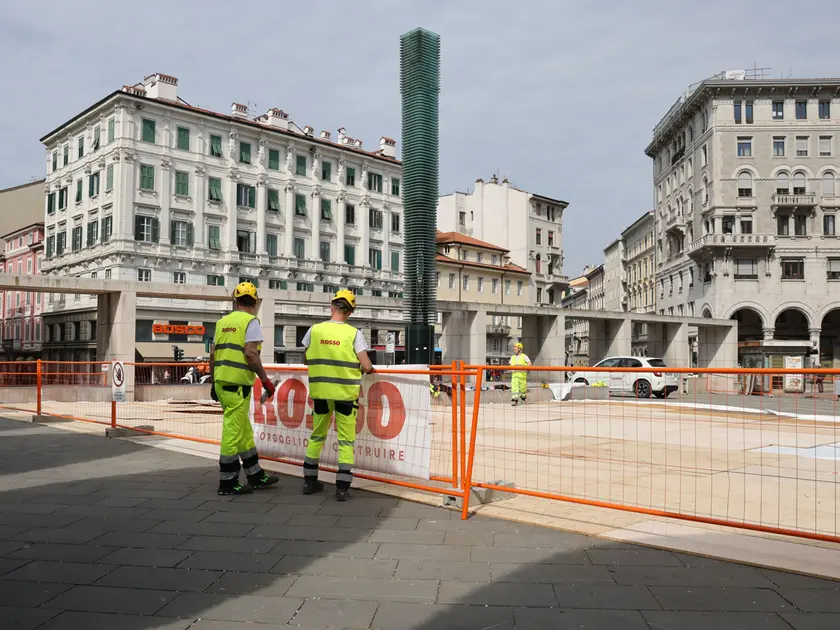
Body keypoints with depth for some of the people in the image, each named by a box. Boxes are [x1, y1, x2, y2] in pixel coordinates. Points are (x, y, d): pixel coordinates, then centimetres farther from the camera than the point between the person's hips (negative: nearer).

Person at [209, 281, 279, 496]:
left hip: (221, 381, 8)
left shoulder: (223, 322, 15)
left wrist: (213, 382, 22)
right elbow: (250, 354, -16)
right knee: (233, 430, -1)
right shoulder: (251, 321, -6)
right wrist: (265, 379, -10)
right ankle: (227, 482, 5)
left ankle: (255, 476, 24)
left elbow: (213, 355, 15)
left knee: (244, 429, 15)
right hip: (237, 383, -8)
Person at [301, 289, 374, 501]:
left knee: (317, 436, 18)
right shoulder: (354, 333, -10)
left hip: (320, 391, 3)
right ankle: (342, 487, 3)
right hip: (345, 392, -3)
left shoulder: (314, 330, -2)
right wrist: (370, 369, 10)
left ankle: (309, 481, 26)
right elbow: (366, 367, -13)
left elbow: (306, 360, 10)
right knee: (346, 440, 6)